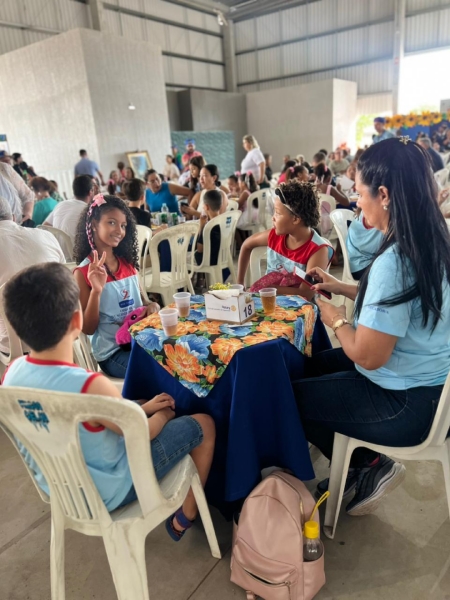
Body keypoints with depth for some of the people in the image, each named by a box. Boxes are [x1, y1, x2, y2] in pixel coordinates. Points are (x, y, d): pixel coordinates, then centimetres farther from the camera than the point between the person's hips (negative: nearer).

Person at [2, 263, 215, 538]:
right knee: (204, 425, 5)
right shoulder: (90, 386, -37)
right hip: (105, 494, -7)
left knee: (138, 404, 24)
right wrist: (164, 414, 3)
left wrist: (144, 407, 1)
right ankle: (185, 518, 22)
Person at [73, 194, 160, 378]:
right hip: (112, 352, -5)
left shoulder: (128, 263, 8)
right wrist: (96, 290, -24)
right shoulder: (83, 272, -8)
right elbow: (88, 328, -9)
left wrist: (152, 305, -5)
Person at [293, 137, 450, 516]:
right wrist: (341, 288, 9)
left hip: (406, 402, -9)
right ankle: (360, 468, 25)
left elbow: (367, 356, -28)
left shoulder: (396, 260, -31)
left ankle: (370, 467, 18)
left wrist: (337, 319, -9)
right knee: (309, 367, 20)